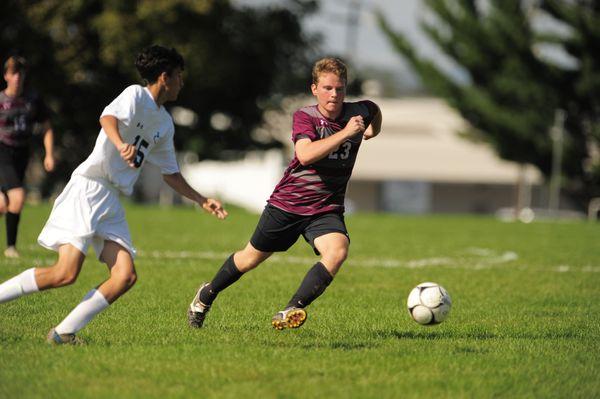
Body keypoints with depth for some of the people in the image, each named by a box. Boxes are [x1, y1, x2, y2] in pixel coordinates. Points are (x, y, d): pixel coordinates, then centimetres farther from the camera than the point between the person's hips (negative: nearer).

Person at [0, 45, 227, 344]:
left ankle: (63, 333, -10)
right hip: (88, 188, -8)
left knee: (125, 276, -10)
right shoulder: (136, 95, -4)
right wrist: (121, 144, -46)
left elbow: (170, 173, 31)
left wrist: (202, 201, 28)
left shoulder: (165, 123, 21)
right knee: (65, 273, -20)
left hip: (111, 202, 8)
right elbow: (108, 117, -26)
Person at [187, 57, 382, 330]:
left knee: (338, 251, -29)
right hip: (287, 202, -2)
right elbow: (305, 154, -34)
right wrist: (344, 133, -36)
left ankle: (291, 312, -28)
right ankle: (207, 295, 42)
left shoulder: (357, 113, -3)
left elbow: (373, 108, 25)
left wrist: (372, 131, 12)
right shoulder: (305, 117, -14)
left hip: (327, 209, 2)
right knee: (252, 257, 14)